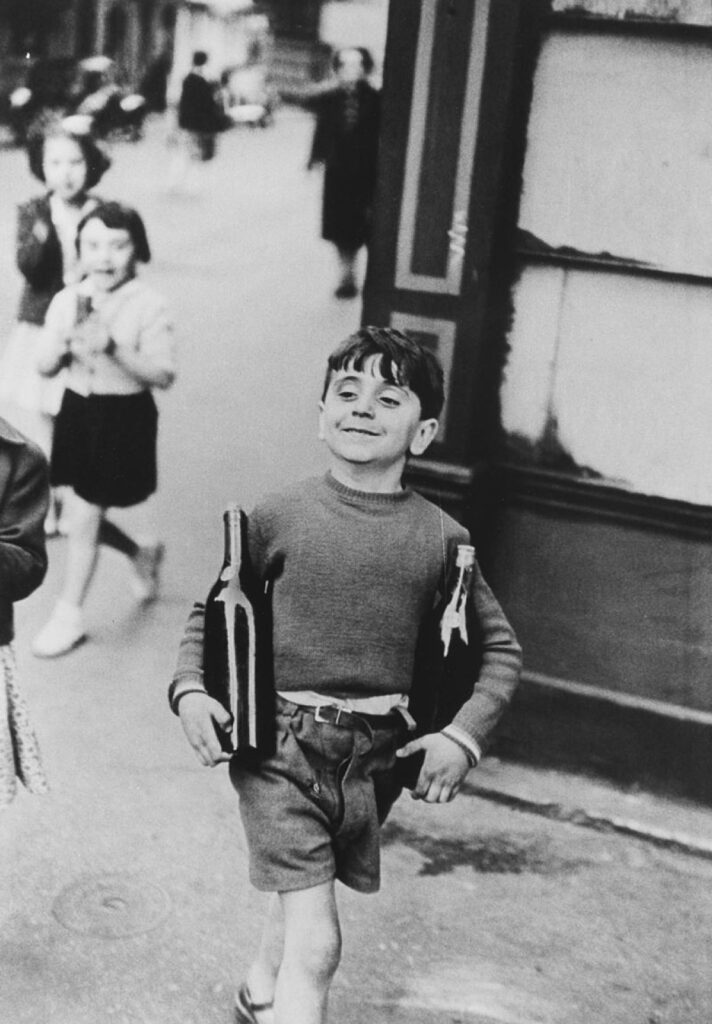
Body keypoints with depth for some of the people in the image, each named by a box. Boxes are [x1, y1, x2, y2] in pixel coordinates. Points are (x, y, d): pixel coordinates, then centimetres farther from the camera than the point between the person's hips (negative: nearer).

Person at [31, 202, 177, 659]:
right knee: (87, 513, 14)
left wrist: (113, 348, -27)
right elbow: (45, 367, 4)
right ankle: (142, 555, 44)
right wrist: (64, 345, -17)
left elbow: (164, 374, -17)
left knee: (84, 518, -2)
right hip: (78, 411, 5)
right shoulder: (66, 301, 0)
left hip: (124, 417, -5)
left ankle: (69, 616, 15)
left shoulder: (148, 306, -14)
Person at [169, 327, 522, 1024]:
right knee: (316, 943, -10)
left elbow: (500, 648, 7)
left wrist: (464, 735, -4)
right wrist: (189, 687, -7)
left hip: (377, 755, 3)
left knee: (300, 895, 24)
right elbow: (211, 610, 7)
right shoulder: (279, 515, -6)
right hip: (280, 740, -3)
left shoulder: (441, 538, -3)